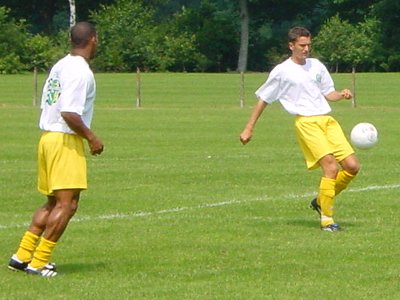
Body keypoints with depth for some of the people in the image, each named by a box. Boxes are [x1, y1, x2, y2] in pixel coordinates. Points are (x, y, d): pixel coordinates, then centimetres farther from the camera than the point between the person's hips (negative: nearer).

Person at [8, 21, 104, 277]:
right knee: (67, 204, -7)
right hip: (67, 141, -10)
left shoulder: (60, 66, 13)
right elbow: (69, 113, -24)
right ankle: (38, 262, -7)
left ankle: (22, 255, 17)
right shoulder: (81, 71, -15)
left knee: (54, 203, 17)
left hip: (48, 138, 10)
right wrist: (91, 137, -11)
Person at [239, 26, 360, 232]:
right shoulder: (281, 71, 2)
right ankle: (326, 219, -11)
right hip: (306, 122, -6)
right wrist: (249, 129, 8)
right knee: (331, 167, -20)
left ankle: (321, 201, 17)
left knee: (352, 166, -4)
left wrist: (341, 95, 1)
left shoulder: (316, 66, 17)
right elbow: (263, 99, 8)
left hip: (328, 120, 6)